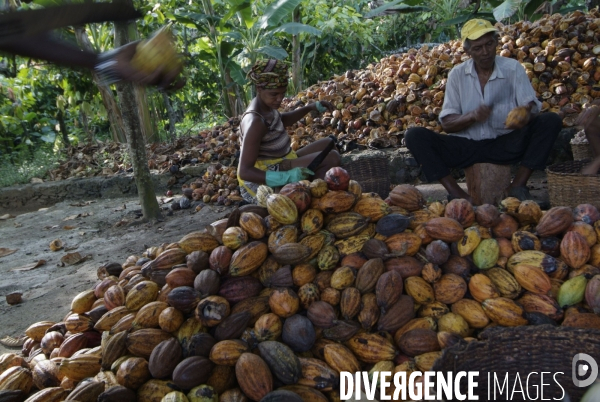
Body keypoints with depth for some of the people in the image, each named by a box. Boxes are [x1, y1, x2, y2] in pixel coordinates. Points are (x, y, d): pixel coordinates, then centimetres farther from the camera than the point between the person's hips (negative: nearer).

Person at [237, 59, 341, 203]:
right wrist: (285, 178, -41)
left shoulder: (266, 105, 1)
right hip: (267, 177, -10)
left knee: (327, 144, 16)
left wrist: (311, 107, 12)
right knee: (332, 158, -15)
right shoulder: (255, 122, -27)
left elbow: (281, 120, 27)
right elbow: (244, 172, -30)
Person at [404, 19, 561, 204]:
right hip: (467, 146, 0)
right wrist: (471, 116, -21)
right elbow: (446, 123, -1)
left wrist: (526, 115, -32)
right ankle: (457, 194, -25)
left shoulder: (513, 68, 1)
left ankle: (517, 186, -19)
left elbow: (531, 106, -7)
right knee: (414, 136, -20)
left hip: (506, 144, 0)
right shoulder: (457, 75, 2)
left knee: (551, 121, -22)